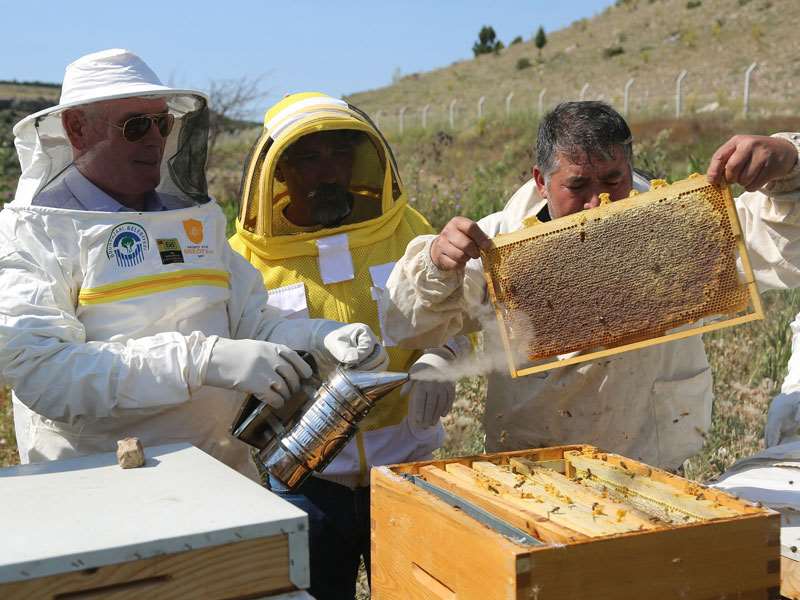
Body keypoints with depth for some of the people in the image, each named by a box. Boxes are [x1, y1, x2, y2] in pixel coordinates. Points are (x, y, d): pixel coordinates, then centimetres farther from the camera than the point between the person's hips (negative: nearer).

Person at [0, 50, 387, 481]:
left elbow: (252, 321, 12)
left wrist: (323, 339, -10)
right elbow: (41, 369, -18)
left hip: (221, 469, 3)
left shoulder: (194, 220, 15)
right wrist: (204, 361, -26)